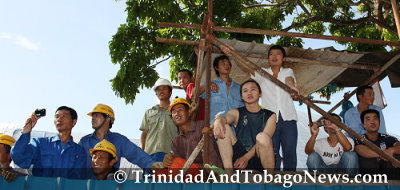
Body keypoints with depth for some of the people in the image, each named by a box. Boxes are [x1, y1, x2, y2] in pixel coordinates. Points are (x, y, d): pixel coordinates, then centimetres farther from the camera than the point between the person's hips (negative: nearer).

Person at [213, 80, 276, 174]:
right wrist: (218, 120, -39)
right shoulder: (236, 113, 10)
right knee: (223, 127, -16)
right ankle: (228, 174, -25)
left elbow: (264, 140, -9)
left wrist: (246, 157, -22)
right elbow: (226, 117, -14)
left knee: (262, 137, -31)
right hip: (239, 156, 2)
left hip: (261, 159, -2)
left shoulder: (270, 115, 7)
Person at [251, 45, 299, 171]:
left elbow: (289, 80, -10)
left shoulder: (288, 71, 14)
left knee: (290, 153, -1)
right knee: (272, 154, -3)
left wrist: (292, 87, -35)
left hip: (288, 118, 1)